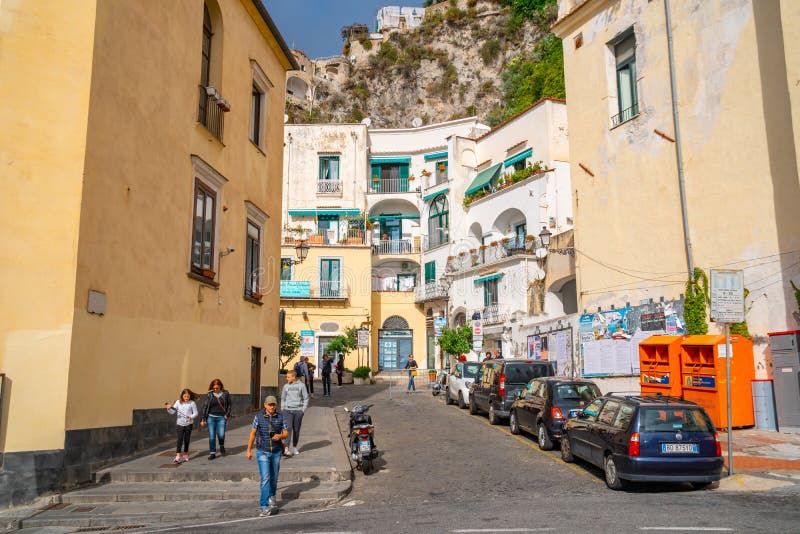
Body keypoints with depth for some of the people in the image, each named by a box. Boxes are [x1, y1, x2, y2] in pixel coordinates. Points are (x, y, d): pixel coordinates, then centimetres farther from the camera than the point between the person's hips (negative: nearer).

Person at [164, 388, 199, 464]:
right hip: (180, 423, 1)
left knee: (186, 440, 9)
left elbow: (195, 413, -3)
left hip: (188, 424, -1)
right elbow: (172, 412, -1)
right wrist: (169, 408, -21)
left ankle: (185, 455, 25)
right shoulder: (178, 402, 0)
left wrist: (191, 417, -22)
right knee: (180, 439, -9)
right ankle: (177, 457, -11)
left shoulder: (192, 403, -5)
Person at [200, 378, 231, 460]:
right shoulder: (209, 395, 1)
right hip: (211, 417, 1)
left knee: (221, 435, -13)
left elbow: (229, 405, 7)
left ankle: (222, 446, 20)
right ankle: (212, 453, 13)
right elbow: (205, 407, 5)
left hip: (221, 418, -1)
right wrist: (203, 419, 4)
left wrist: (227, 415, -4)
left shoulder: (226, 394, 1)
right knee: (211, 436, 1)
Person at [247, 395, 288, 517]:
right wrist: (249, 450, 0)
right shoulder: (258, 417, -8)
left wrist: (280, 436, -21)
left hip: (276, 452, 3)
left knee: (273, 477, 17)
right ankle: (265, 507, -11)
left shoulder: (280, 418, -4)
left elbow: (286, 433, 1)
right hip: (262, 452, -2)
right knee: (265, 478, -12)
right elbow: (252, 434, 0)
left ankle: (272, 496, 43)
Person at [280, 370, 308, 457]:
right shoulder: (286, 386, 6)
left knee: (296, 430, 7)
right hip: (287, 410, 0)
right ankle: (286, 449, -15)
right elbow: (283, 398, 14)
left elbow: (305, 398, 4)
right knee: (288, 428, -12)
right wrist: (282, 409, 7)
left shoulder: (301, 386, 0)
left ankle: (295, 448, 22)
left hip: (298, 410, 0)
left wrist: (303, 409, -3)